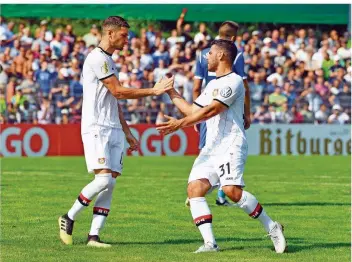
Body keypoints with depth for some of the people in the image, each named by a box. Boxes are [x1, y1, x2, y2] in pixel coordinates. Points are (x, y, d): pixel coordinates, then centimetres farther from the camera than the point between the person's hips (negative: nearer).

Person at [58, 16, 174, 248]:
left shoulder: (109, 61, 21)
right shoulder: (97, 58, -9)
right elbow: (118, 91, -13)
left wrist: (127, 132, 24)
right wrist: (154, 91, -10)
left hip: (114, 130, 9)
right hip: (96, 129, -9)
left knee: (111, 183, -2)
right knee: (104, 179, -18)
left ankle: (94, 236, -4)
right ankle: (69, 218, -2)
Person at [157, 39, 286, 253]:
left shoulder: (233, 81, -7)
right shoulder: (212, 85, 25)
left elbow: (210, 111, -16)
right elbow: (193, 110, 33)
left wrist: (180, 124, -20)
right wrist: (172, 93, 31)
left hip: (231, 145, -9)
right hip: (211, 147, 9)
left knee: (232, 190, -25)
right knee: (195, 188, -10)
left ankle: (272, 227, -9)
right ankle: (210, 242, -15)